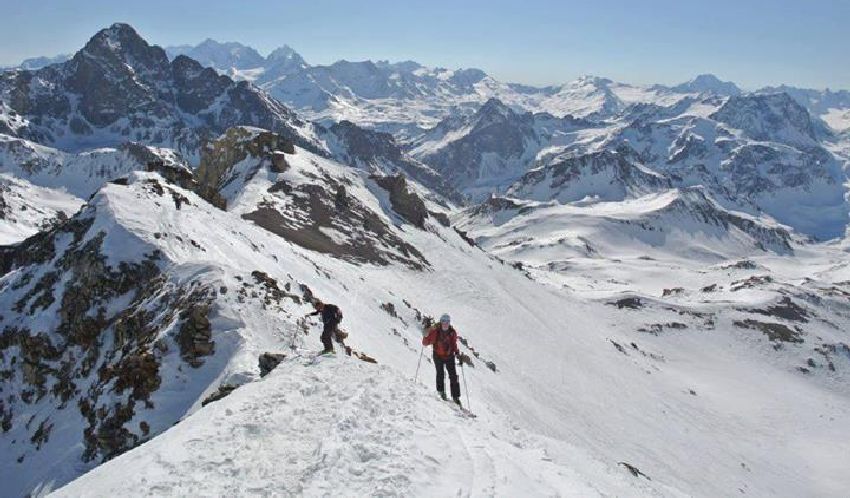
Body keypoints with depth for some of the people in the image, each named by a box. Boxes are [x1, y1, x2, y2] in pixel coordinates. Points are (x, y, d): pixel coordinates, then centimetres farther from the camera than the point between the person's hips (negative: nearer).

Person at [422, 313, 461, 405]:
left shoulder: (452, 332, -4)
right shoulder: (435, 331, -14)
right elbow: (425, 343, -10)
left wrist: (457, 352, -5)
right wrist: (426, 335, -28)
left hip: (449, 356, 2)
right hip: (438, 356, -2)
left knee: (453, 376, -1)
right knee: (440, 373, -12)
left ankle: (456, 397, 5)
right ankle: (441, 391, 11)